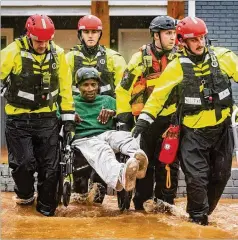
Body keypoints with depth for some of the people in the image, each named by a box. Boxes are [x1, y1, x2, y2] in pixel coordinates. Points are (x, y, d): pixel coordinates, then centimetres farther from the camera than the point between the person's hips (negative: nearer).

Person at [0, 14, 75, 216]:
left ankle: (46, 207, 20)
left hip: (47, 118, 3)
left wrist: (68, 117, 6)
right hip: (18, 118, -3)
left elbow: (65, 87, 6)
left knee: (50, 165, 4)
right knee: (23, 163, -7)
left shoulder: (58, 54, -1)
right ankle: (25, 195, 23)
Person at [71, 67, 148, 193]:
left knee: (124, 136, -34)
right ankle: (120, 177, -73)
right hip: (84, 139, -3)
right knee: (102, 150, -39)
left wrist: (113, 112, -1)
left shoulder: (107, 100, 32)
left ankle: (137, 159, -68)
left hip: (107, 134, 3)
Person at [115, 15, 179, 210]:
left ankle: (165, 203, 14)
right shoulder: (141, 58, -3)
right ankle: (142, 203, 17)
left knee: (168, 164, 3)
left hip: (171, 119, 2)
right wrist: (123, 116, -2)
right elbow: (123, 88, 0)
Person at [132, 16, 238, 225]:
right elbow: (159, 94, -2)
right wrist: (145, 118, -7)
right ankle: (198, 216, 11)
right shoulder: (177, 67, -9)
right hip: (194, 132, -3)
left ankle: (205, 211, 31)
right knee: (196, 177, -10)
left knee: (220, 176, 11)